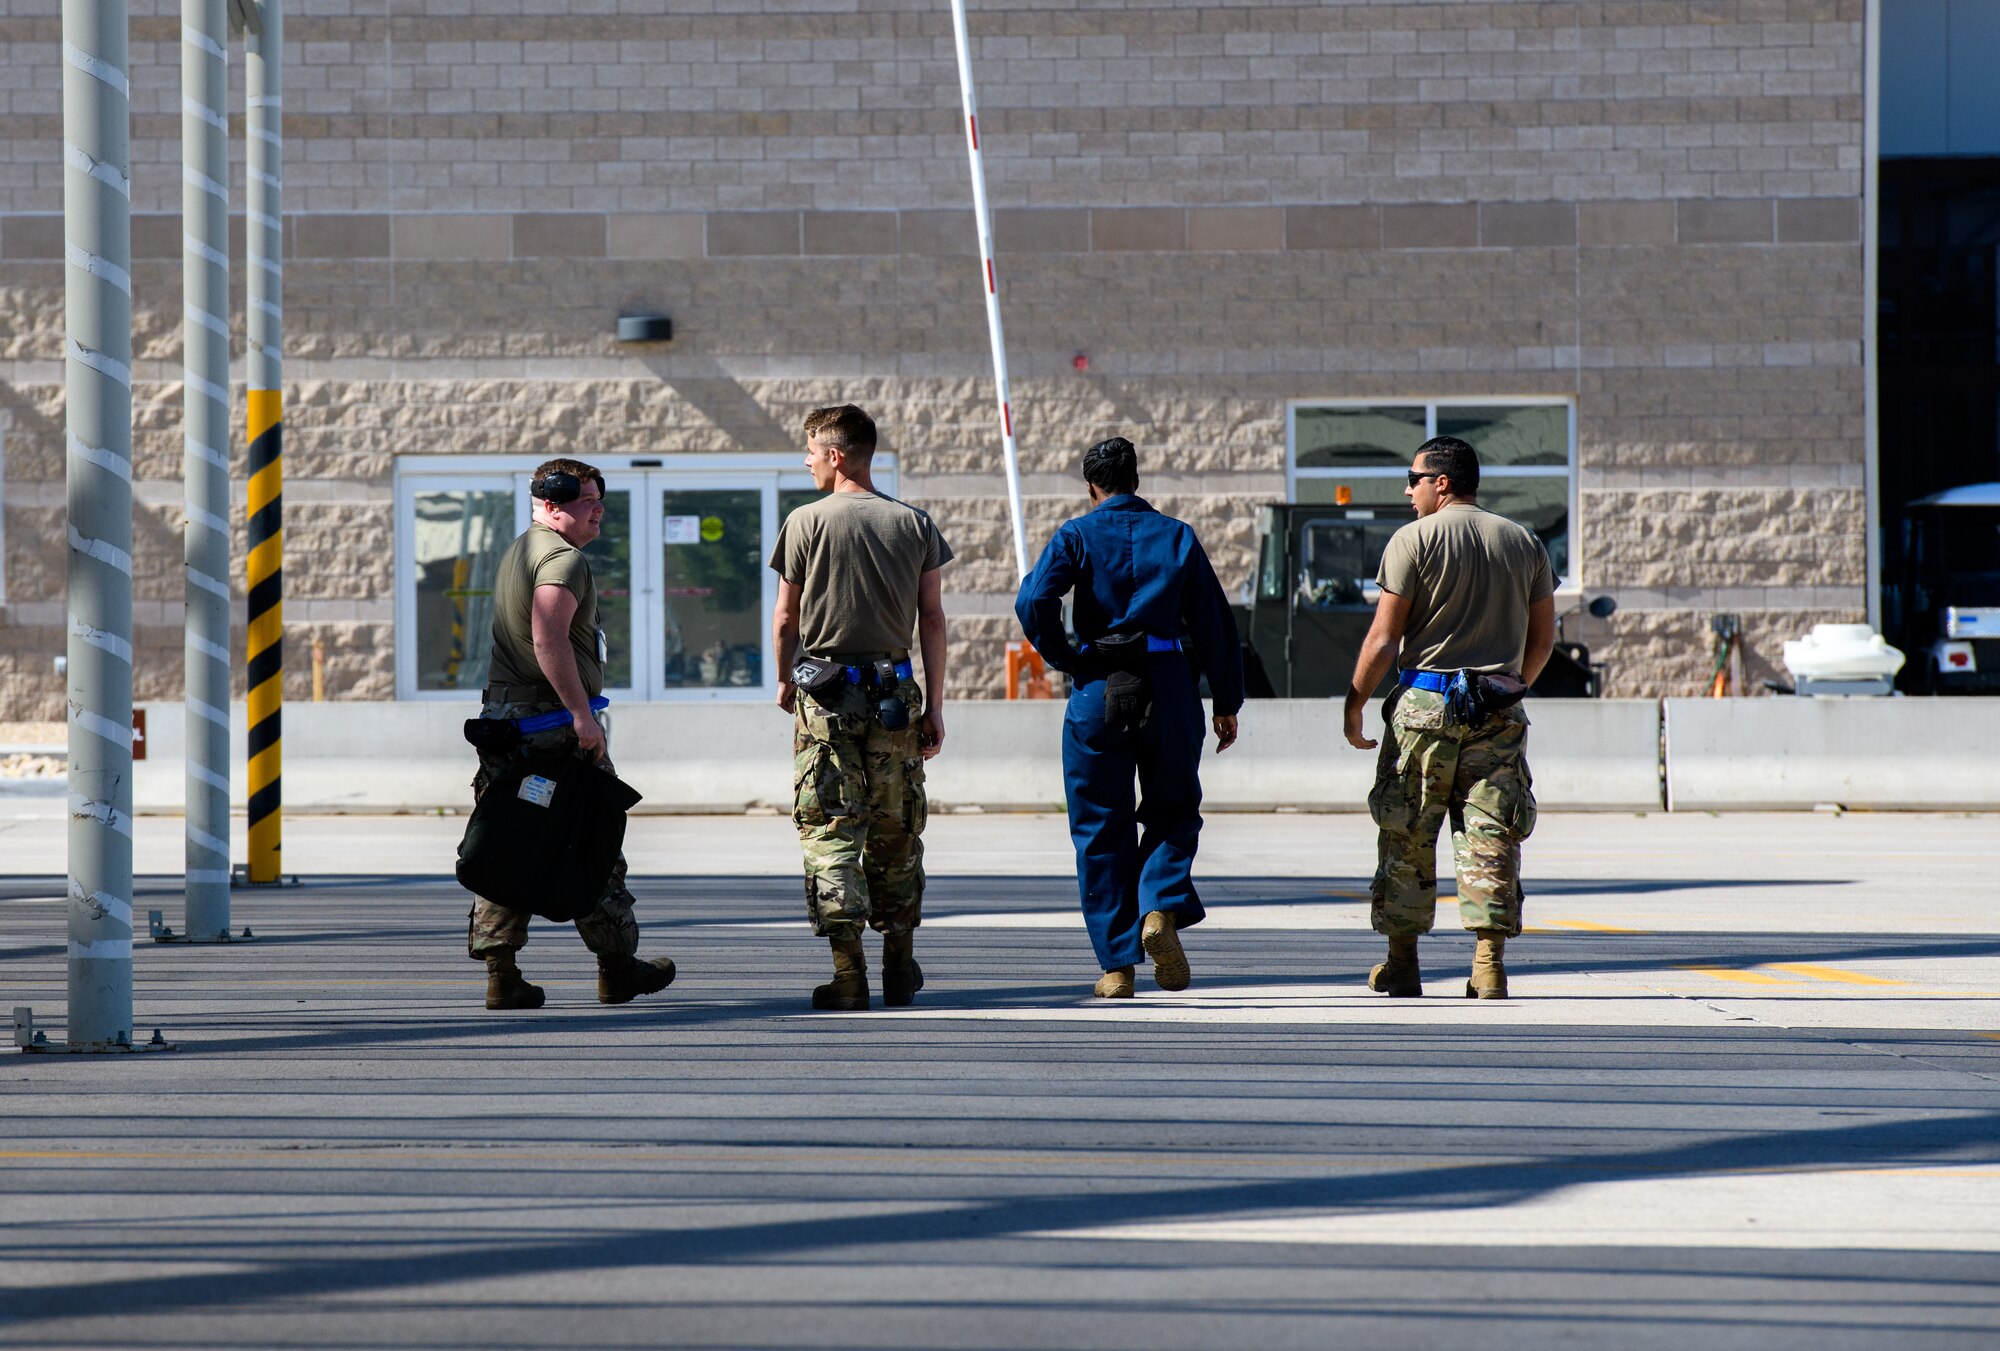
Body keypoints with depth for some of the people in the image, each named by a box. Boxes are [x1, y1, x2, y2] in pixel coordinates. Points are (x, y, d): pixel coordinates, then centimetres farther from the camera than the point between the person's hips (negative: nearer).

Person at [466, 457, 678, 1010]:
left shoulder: (516, 553, 20)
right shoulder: (564, 558, -12)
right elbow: (549, 640, -25)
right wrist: (581, 714, -26)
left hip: (504, 711, 9)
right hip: (554, 719, -9)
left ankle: (501, 973, 1)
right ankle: (617, 967, 11)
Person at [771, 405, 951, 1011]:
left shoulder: (807, 522, -5)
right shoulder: (914, 524, 5)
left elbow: (785, 619, 0)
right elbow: (932, 620, 4)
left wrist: (785, 682, 17)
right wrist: (934, 707, 7)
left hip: (826, 694, -3)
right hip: (895, 690, 3)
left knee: (830, 830, -2)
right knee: (896, 830, 13)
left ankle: (848, 974, -10)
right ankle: (900, 966, 19)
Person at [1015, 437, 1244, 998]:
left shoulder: (1077, 536, 1)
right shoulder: (1178, 537, 7)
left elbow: (1033, 601, -16)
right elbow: (1214, 621, 6)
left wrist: (1062, 658, 0)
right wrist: (1226, 702, 11)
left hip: (1097, 690, -1)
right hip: (1170, 685, 1)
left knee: (1100, 827, 7)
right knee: (1173, 811, 16)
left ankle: (1117, 964, 5)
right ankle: (1163, 908, -11)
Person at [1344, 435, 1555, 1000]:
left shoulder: (1414, 540, -5)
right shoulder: (1524, 543, 9)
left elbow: (1383, 638, -7)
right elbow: (1543, 638, 13)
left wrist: (1354, 707, 2)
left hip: (1425, 702, -3)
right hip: (1498, 711, 3)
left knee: (1406, 836, 7)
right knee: (1490, 834, 3)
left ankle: (1402, 962, 11)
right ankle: (1490, 962, -5)